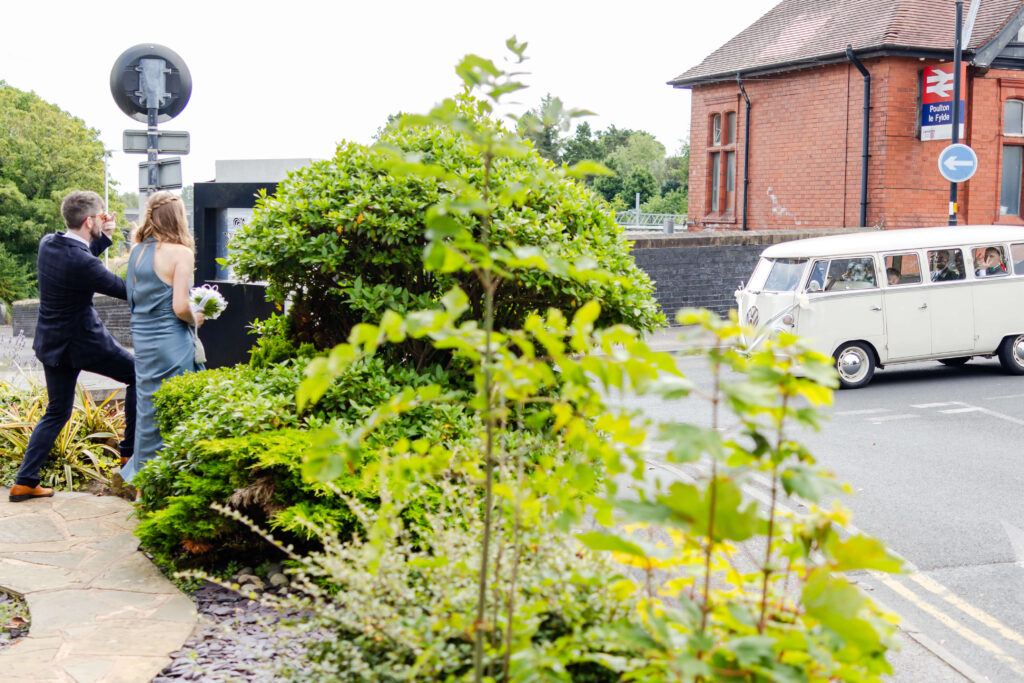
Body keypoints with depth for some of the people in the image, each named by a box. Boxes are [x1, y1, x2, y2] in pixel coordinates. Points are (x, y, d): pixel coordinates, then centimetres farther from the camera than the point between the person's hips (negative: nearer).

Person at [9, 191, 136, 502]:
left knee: (57, 412, 17)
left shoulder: (48, 243, -1)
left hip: (51, 342, 8)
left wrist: (104, 238, 8)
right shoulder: (82, 264, -26)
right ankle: (131, 452, 16)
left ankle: (24, 482, 14)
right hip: (83, 341, -8)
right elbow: (127, 290, -16)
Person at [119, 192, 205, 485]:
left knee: (149, 407, 16)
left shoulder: (137, 251, 8)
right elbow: (179, 307, -17)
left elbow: (132, 299, 12)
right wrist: (195, 320, 1)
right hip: (170, 340, -7)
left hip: (142, 339, 7)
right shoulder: (180, 253, -13)